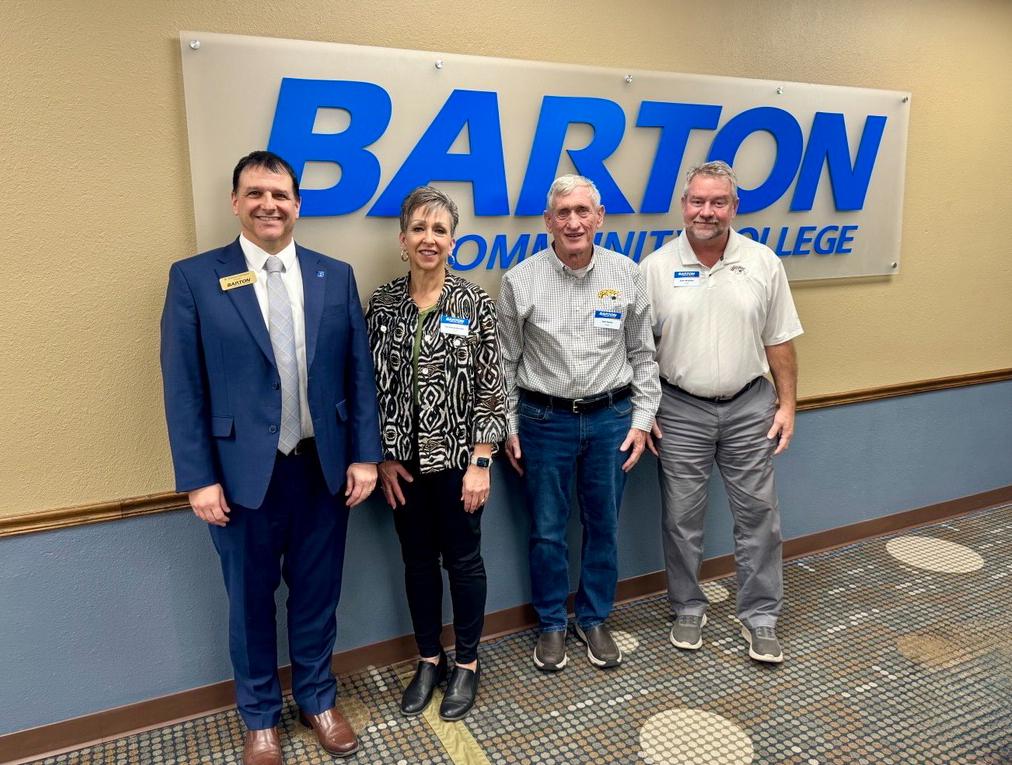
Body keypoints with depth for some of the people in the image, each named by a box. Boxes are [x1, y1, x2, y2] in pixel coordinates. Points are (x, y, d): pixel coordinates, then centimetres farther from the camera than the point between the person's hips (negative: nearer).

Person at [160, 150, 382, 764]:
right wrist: (199, 478, -8)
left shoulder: (335, 276, 4)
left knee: (317, 591, 16)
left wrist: (365, 455, -1)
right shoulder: (194, 278, -3)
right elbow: (183, 387, -5)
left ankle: (318, 698, 39)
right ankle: (260, 716, 37)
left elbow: (360, 373, 3)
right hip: (243, 471, -1)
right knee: (251, 599, 15)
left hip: (324, 466, 2)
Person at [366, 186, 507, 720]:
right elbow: (372, 386, 3)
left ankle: (466, 663, 31)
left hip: (457, 457, -2)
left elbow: (491, 389, -8)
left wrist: (480, 463, -10)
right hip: (403, 461, 3)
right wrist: (382, 457, -1)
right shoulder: (382, 304, 0)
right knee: (417, 561, 15)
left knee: (463, 559, 11)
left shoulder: (475, 303, -7)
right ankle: (429, 660, 35)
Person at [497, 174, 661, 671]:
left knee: (603, 527, 13)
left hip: (611, 417, 2)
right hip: (544, 420, -1)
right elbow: (506, 361, 1)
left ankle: (594, 620, 34)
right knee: (547, 531, 9)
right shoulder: (521, 280, -5)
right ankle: (552, 624, 30)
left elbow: (642, 354, 6)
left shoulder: (626, 274, -1)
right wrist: (509, 427, 0)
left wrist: (642, 419, 2)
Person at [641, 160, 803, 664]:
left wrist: (787, 403, 1)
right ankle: (688, 610, 28)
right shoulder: (656, 267, -4)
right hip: (680, 410, -1)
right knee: (681, 518, 9)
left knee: (758, 515, 8)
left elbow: (779, 341, 4)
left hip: (750, 406, 1)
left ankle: (760, 616, 25)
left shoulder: (763, 263, 0)